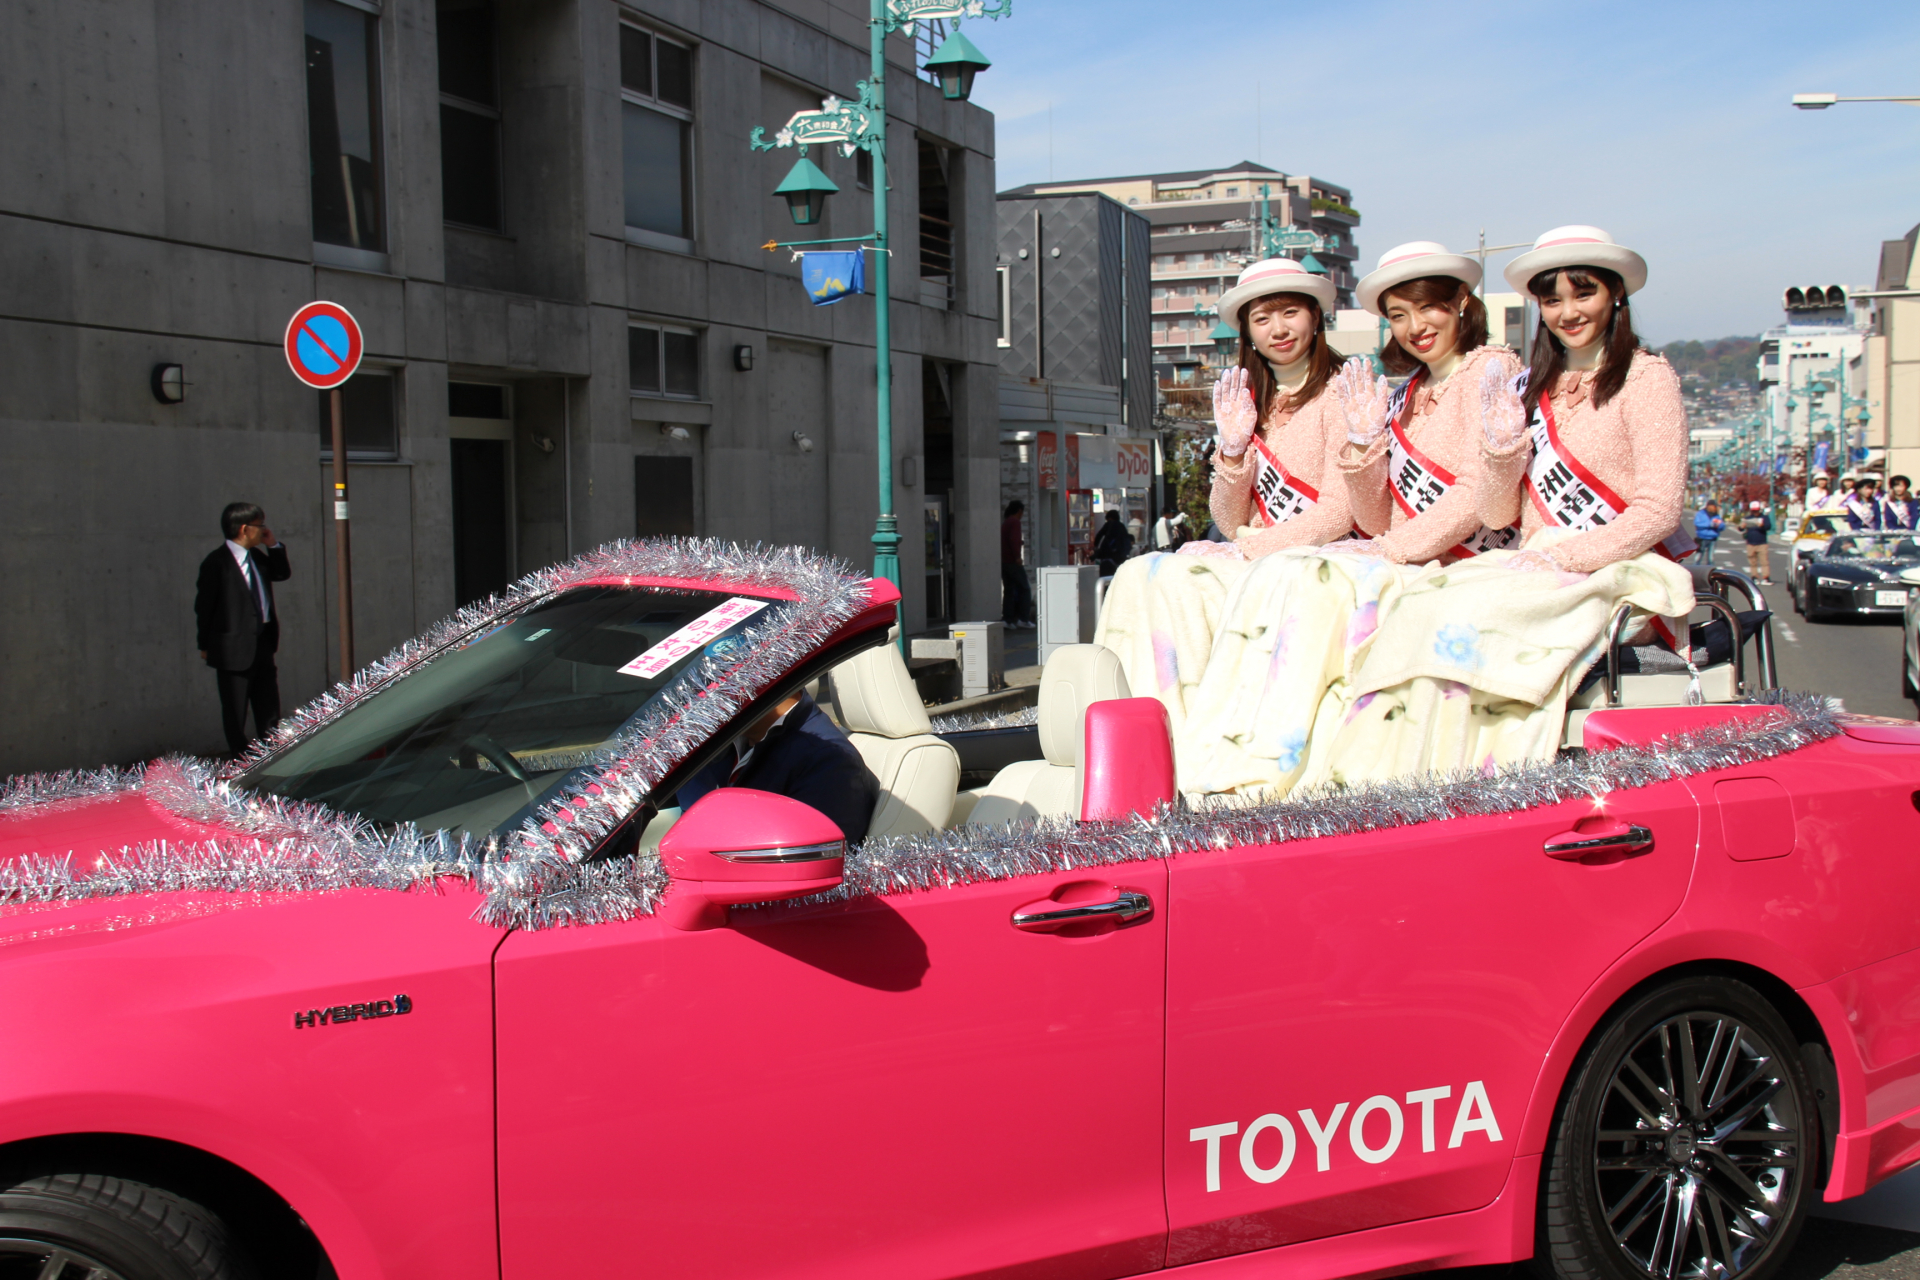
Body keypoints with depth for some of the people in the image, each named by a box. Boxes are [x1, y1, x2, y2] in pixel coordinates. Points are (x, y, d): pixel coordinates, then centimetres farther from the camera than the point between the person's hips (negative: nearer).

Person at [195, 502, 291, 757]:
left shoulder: (257, 556, 6)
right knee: (235, 710, 4)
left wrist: (273, 545, 5)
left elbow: (282, 573, 21)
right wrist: (206, 645, -8)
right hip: (234, 647, -7)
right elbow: (203, 606, -10)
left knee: (269, 706, 14)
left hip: (262, 643, 7)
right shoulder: (217, 562, -14)